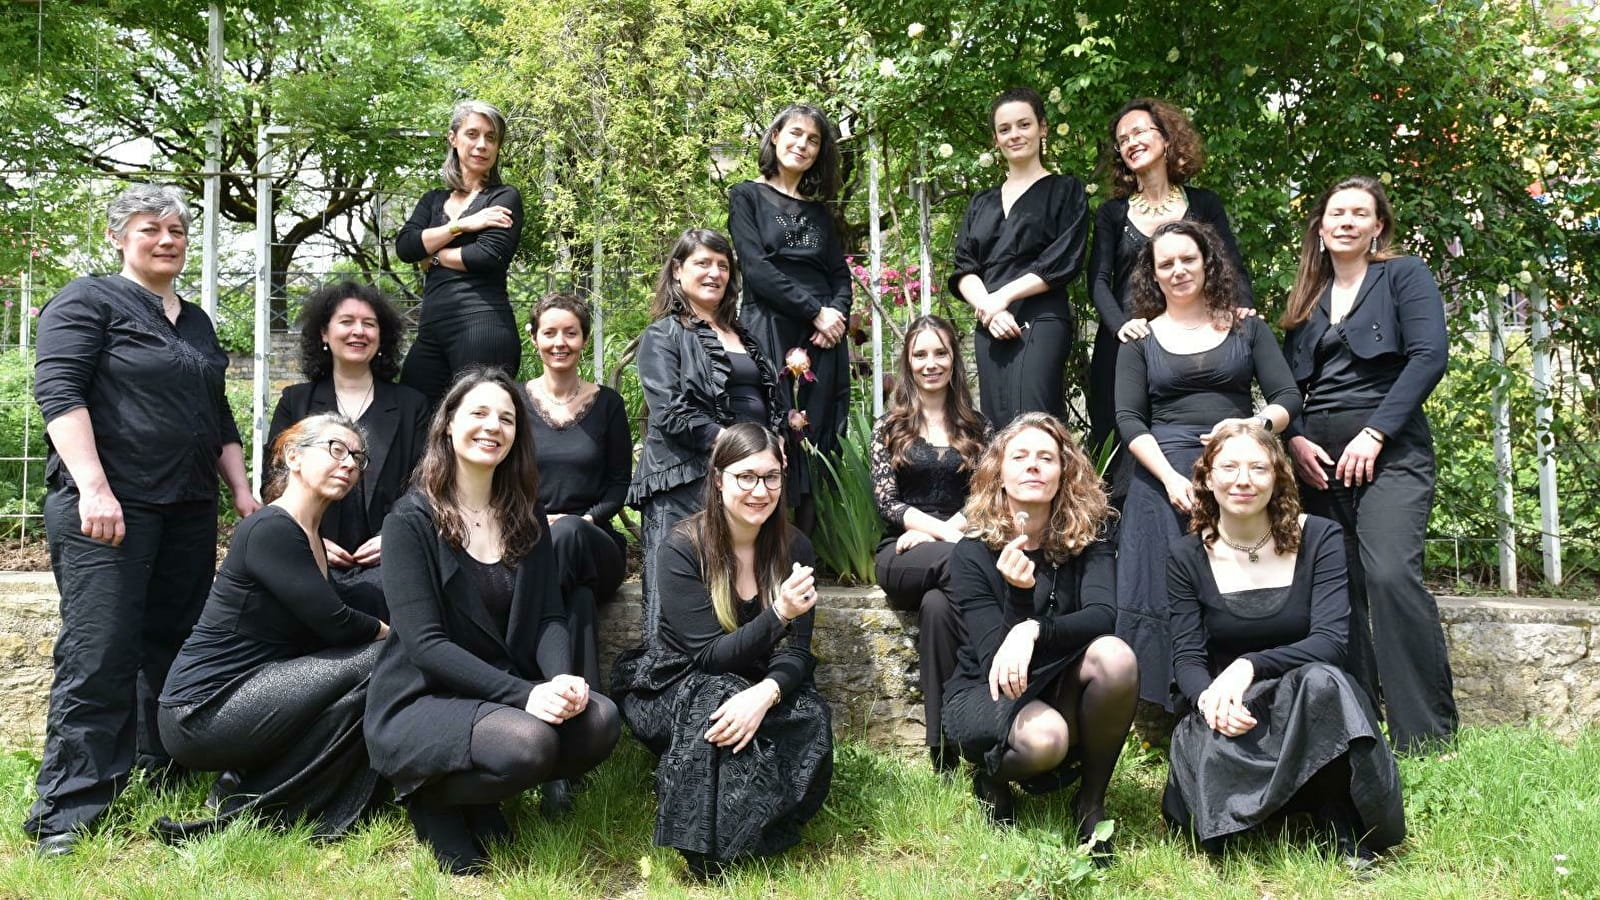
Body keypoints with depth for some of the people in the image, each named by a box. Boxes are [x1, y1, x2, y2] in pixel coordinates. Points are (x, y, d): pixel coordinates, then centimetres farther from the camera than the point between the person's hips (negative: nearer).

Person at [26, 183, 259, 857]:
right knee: (100, 652, -10)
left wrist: (242, 490, 16)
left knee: (175, 643, 9)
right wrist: (94, 488, -20)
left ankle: (164, 769, 22)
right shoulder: (87, 302, 0)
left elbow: (219, 420, 25)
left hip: (189, 511, 7)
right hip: (107, 508, -7)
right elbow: (58, 391, -11)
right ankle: (68, 810, -4)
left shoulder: (196, 322, 21)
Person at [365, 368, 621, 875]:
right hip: (420, 702, -5)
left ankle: (478, 796, 4)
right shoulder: (411, 520, -9)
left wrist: (562, 678, -20)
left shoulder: (527, 518, 8)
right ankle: (431, 795, 0)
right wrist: (524, 694, -27)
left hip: (507, 694, 6)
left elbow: (549, 616, 3)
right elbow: (424, 642, -17)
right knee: (528, 742, -33)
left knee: (600, 721, -22)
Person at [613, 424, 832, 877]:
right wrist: (778, 614, -38)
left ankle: (758, 834, -7)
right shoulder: (681, 549, -17)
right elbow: (710, 656, -22)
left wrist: (765, 694, -34)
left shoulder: (793, 547, -6)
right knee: (716, 701, -36)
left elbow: (795, 652, -10)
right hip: (675, 686, -3)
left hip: (755, 686, 3)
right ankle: (706, 849, -17)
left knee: (811, 718, -28)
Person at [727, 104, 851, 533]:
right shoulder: (747, 196, 7)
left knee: (818, 446, 0)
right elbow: (756, 268, -6)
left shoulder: (819, 211, 22)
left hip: (824, 339, 5)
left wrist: (838, 314, -6)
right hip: (770, 332, -5)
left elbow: (842, 275, 16)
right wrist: (816, 312, -10)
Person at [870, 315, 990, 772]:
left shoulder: (977, 428, 16)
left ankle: (946, 751, -34)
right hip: (900, 557, -1)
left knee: (938, 604, -37)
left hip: (959, 545, 1)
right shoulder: (889, 428, 13)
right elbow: (886, 501, 2)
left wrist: (932, 533, -10)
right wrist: (949, 535, -13)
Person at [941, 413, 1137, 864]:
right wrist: (1018, 592, -39)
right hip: (986, 693, -3)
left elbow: (1102, 616, -26)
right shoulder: (973, 553, -15)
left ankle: (1091, 802, -9)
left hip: (1060, 689, 3)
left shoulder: (1087, 538, -8)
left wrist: (1034, 630, -44)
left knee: (1115, 655, -30)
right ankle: (991, 775, 2)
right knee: (1044, 739, -37)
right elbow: (993, 659, -21)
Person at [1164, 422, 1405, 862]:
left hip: (1310, 711, 0)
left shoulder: (1319, 538, -2)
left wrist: (1249, 667, -31)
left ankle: (1347, 826, -18)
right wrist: (1209, 699, -31)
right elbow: (1187, 659, -6)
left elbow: (1330, 641, -14)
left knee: (1320, 679, -36)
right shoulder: (1187, 556, 1)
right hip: (1225, 716, 0)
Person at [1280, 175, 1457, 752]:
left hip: (1388, 452, -5)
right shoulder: (1308, 297, 20)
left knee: (1391, 573, -20)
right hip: (1317, 457, 5)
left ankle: (1426, 730, -12)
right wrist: (1295, 440, -4)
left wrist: (1373, 435, -14)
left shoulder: (1404, 276, 6)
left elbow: (1429, 356, -7)